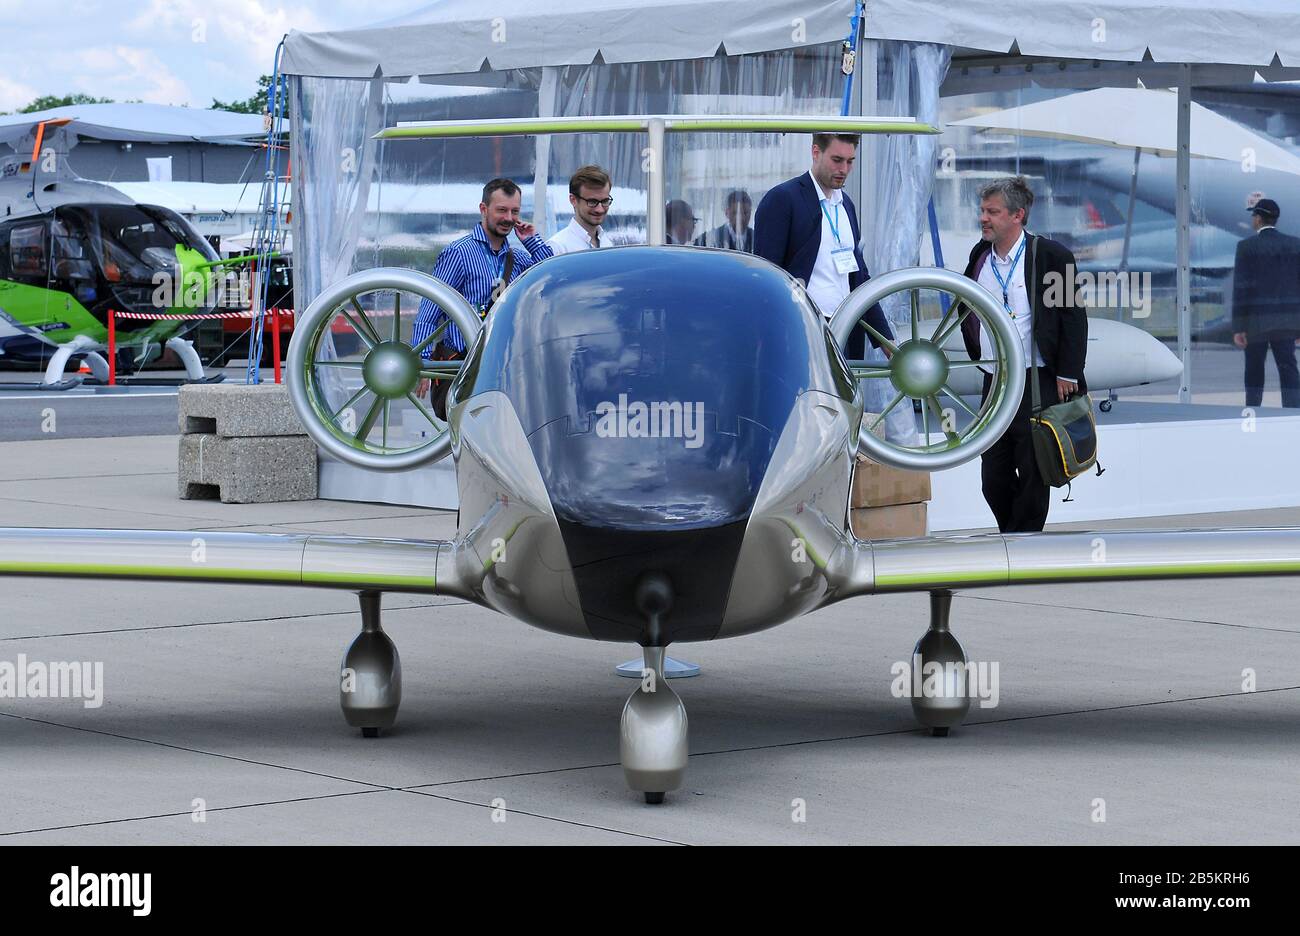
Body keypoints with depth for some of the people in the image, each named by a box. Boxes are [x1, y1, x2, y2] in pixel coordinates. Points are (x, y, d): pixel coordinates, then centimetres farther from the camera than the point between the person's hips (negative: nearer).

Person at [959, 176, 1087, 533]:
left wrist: (1066, 376, -10)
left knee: (1032, 474, 0)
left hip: (1038, 384, -6)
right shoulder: (980, 256, 9)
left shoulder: (1051, 256, -9)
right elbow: (965, 309, 23)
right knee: (994, 476, 7)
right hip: (994, 383, 6)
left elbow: (1074, 319, -8)